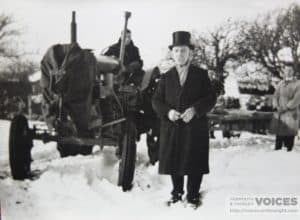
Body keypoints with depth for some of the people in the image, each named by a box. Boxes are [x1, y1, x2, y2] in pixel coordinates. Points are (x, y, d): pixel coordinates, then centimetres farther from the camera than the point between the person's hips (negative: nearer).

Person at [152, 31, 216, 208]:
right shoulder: (167, 77, 10)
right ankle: (177, 194, 24)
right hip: (172, 128, 2)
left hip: (195, 127, -2)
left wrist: (195, 110, -17)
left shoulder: (201, 74, 4)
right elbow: (156, 100, 7)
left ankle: (193, 196, 15)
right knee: (174, 162, 7)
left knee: (195, 162, 1)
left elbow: (211, 98, -2)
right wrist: (167, 111, -13)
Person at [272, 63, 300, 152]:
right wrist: (277, 106, -6)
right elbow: (275, 96, 13)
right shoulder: (281, 83, 12)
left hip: (291, 115, -5)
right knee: (279, 136, 8)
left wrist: (285, 108, -13)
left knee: (289, 137, -4)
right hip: (279, 115, 5)